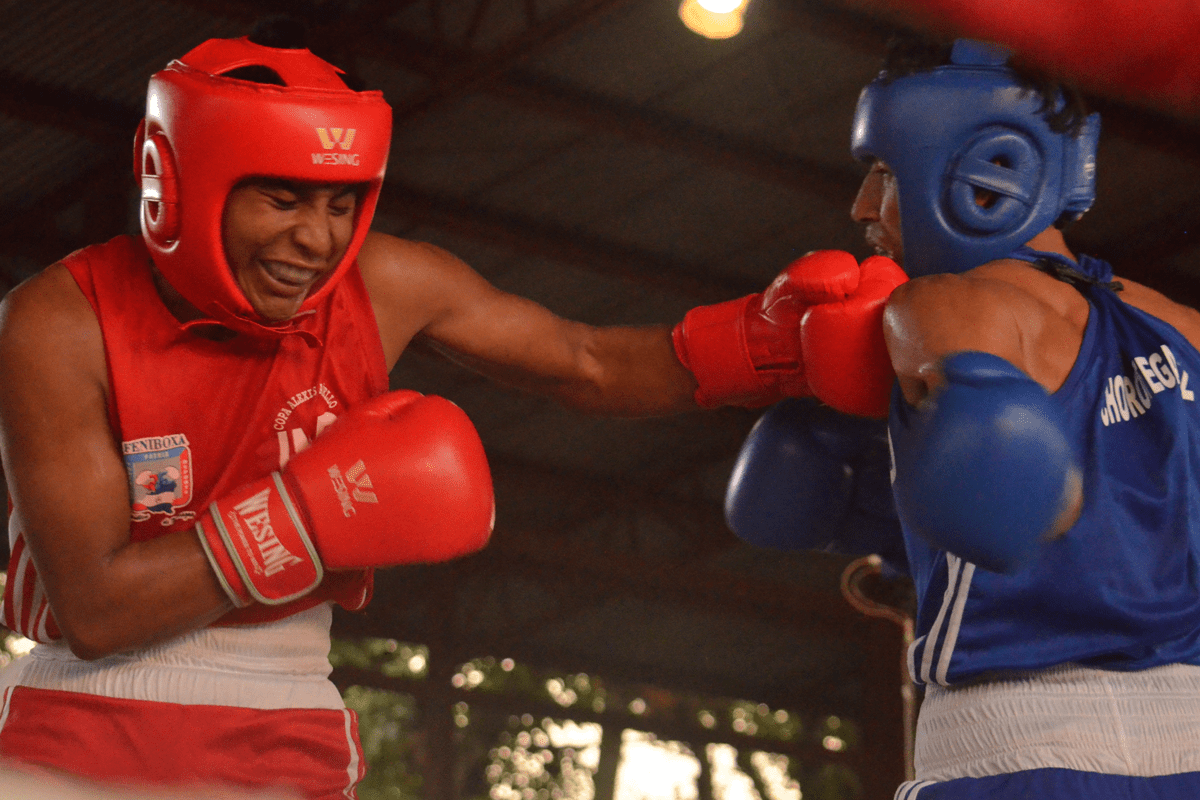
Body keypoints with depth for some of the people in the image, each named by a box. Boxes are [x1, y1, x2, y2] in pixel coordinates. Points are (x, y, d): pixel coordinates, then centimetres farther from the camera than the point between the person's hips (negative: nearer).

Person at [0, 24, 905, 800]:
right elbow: (94, 609, -20)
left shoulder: (382, 287, -6)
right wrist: (314, 515, -25)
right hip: (87, 723, -2)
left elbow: (592, 367, 6)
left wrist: (777, 336, -9)